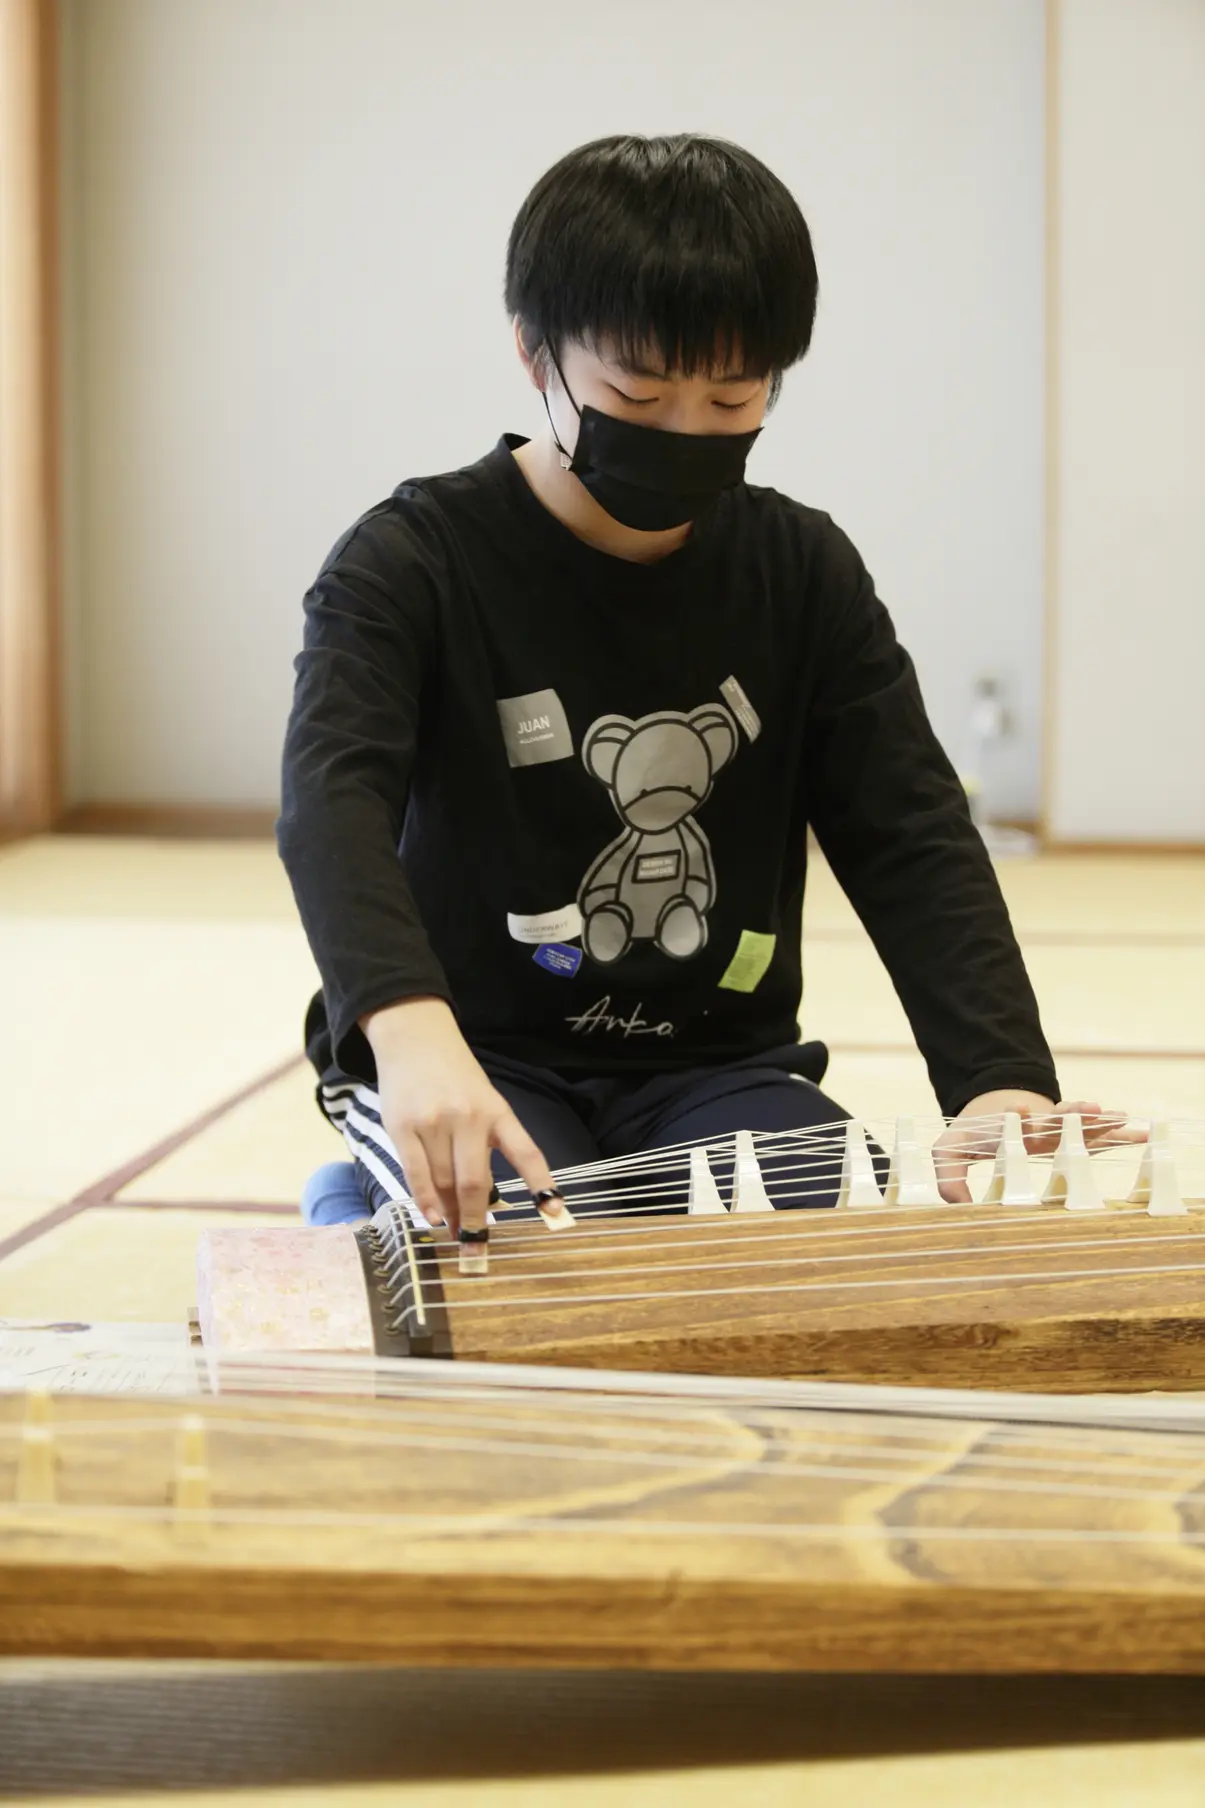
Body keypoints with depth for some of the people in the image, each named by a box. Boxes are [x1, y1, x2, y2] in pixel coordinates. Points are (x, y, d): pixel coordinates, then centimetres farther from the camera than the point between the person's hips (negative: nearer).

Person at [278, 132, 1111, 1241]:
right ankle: (370, 1218, 5)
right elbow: (334, 795, -27)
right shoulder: (414, 563, -9)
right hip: (468, 1055, -3)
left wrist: (1002, 1081, -23)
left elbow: (912, 838, -3)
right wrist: (411, 1027, -49)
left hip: (714, 1063, 4)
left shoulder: (804, 575, 4)